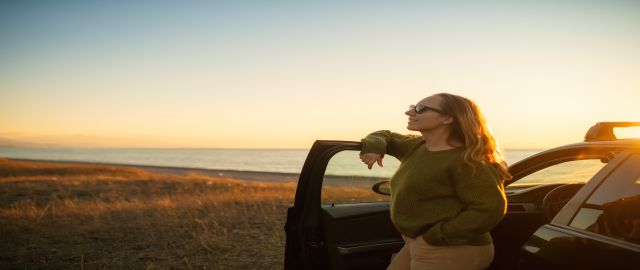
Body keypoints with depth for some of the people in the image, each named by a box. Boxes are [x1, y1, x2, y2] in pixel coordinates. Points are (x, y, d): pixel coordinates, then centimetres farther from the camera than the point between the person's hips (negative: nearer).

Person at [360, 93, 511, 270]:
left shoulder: (466, 162, -18)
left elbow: (490, 209, -26)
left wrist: (433, 238, -24)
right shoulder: (416, 147, 8)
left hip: (452, 252, -9)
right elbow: (384, 136, 24)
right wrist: (374, 147, -2)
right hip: (416, 244, 9)